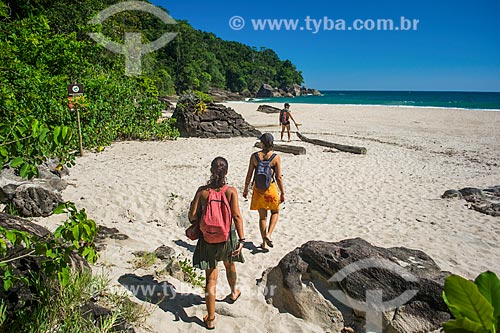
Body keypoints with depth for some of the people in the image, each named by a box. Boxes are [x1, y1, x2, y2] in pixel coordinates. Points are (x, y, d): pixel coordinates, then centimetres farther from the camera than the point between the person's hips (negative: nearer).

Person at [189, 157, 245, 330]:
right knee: (230, 265, 30)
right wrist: (241, 239, -14)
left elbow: (193, 215, -9)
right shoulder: (231, 191, -12)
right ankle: (233, 293, 55)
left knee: (211, 278, 8)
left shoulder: (202, 191, -9)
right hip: (227, 236, 1)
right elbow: (237, 216, -17)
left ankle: (210, 319, 15)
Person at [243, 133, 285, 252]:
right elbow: (278, 178, -9)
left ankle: (264, 243, 19)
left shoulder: (254, 156, -7)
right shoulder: (276, 158, -11)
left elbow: (249, 175, -3)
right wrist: (282, 193, 2)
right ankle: (268, 235, 5)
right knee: (275, 212, 22)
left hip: (258, 189, 2)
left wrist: (246, 188, 11)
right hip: (271, 188, -2)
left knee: (262, 216, 14)